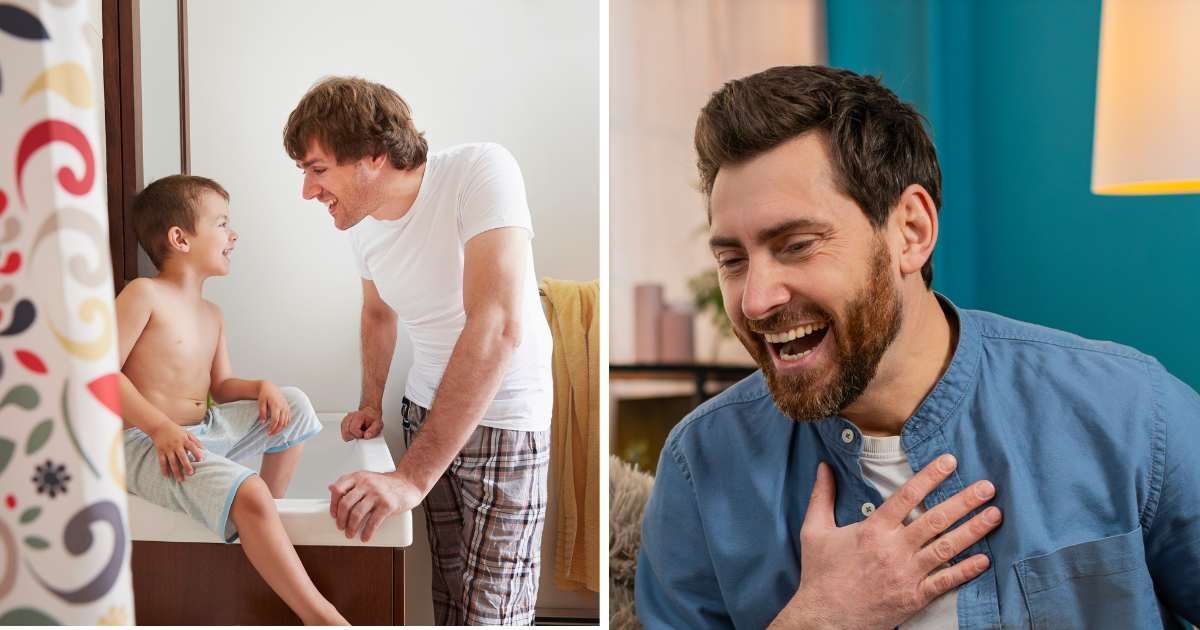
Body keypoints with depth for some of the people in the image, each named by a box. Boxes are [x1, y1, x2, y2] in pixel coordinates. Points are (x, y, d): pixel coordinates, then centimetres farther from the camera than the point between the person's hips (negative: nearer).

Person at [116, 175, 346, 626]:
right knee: (248, 494, -31)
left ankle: (269, 514, 10)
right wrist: (160, 427, -28)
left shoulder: (211, 315, 16)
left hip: (206, 432, 9)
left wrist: (261, 387, -5)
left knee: (296, 407, 7)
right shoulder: (143, 294, -10)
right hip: (149, 443, -9)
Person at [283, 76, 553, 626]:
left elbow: (498, 328, -36)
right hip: (425, 410, 6)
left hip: (502, 417, -6)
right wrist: (371, 403, 9)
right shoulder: (363, 224, -2)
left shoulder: (482, 171, -25)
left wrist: (412, 477, -37)